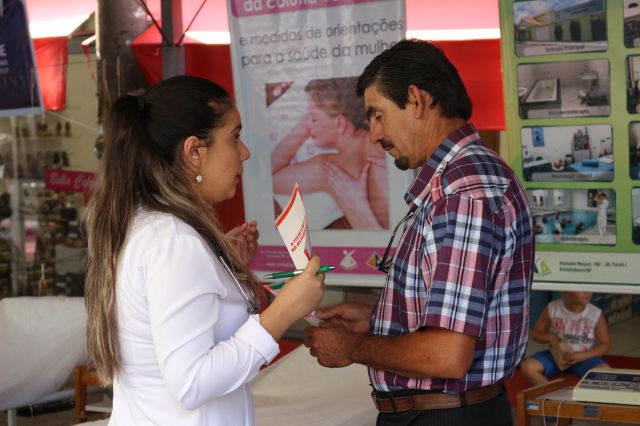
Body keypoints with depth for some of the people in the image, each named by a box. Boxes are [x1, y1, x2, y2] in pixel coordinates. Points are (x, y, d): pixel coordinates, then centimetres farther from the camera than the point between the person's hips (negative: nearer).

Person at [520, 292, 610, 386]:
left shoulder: (596, 314, -10)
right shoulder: (552, 309, -8)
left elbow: (605, 345, -5)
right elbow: (535, 333, 3)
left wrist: (580, 356, -19)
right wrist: (550, 338, -20)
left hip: (585, 357, -1)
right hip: (556, 355, 1)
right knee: (527, 367, -24)